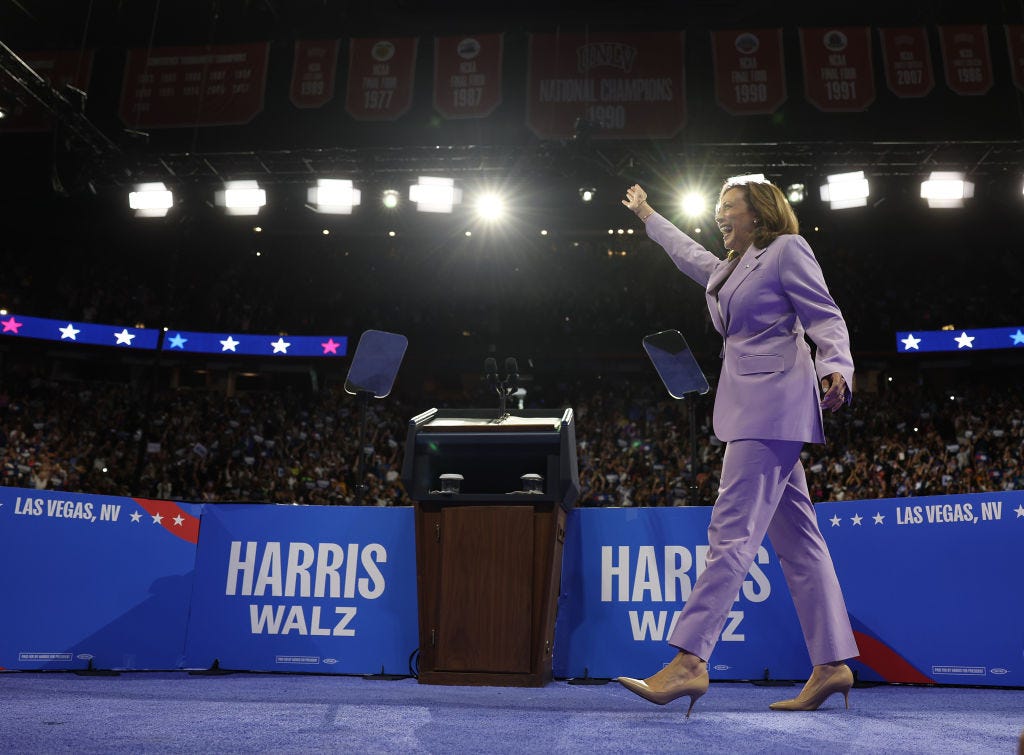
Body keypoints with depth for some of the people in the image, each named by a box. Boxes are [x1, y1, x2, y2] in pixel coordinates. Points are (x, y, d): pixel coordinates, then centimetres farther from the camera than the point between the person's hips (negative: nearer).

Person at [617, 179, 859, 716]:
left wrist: (836, 368, -25)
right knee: (796, 539, 5)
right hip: (748, 408, 9)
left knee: (732, 530, -16)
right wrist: (646, 215, 55)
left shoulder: (786, 249, 2)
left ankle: (689, 661, -20)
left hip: (773, 403, -9)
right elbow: (687, 253, 44)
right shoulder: (730, 269, 25)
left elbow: (826, 318, -7)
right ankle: (831, 665, 9)